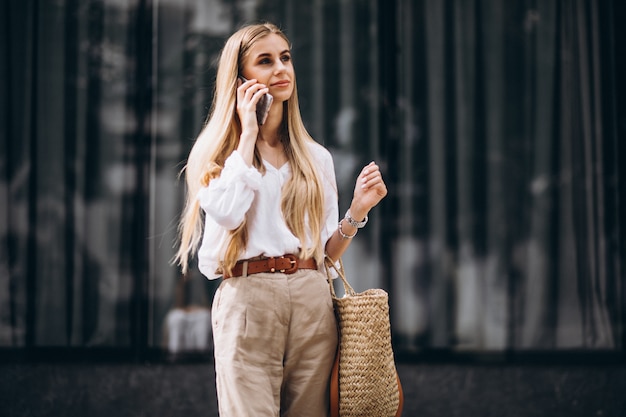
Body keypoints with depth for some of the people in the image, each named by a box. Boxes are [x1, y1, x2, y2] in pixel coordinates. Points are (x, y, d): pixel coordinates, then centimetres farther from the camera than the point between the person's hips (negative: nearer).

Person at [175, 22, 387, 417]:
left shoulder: (316, 157, 16)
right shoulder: (216, 150, 7)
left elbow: (327, 251, 16)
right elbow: (226, 211, -15)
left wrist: (357, 210, -2)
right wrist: (248, 133, -5)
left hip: (312, 300, 3)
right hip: (247, 297, -3)